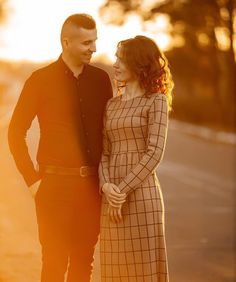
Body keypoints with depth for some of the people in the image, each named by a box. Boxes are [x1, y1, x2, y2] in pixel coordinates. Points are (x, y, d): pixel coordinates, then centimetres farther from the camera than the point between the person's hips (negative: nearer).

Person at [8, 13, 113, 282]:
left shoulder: (100, 79, 7)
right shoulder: (41, 80, -4)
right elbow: (16, 132, -2)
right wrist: (32, 178, -5)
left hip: (92, 186, 4)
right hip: (56, 185, -3)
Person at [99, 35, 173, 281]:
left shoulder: (156, 101, -2)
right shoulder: (111, 105, 16)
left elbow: (154, 153, -10)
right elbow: (104, 153, 12)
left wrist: (123, 191, -14)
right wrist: (106, 186, -7)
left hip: (142, 192, -5)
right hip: (112, 195, 5)